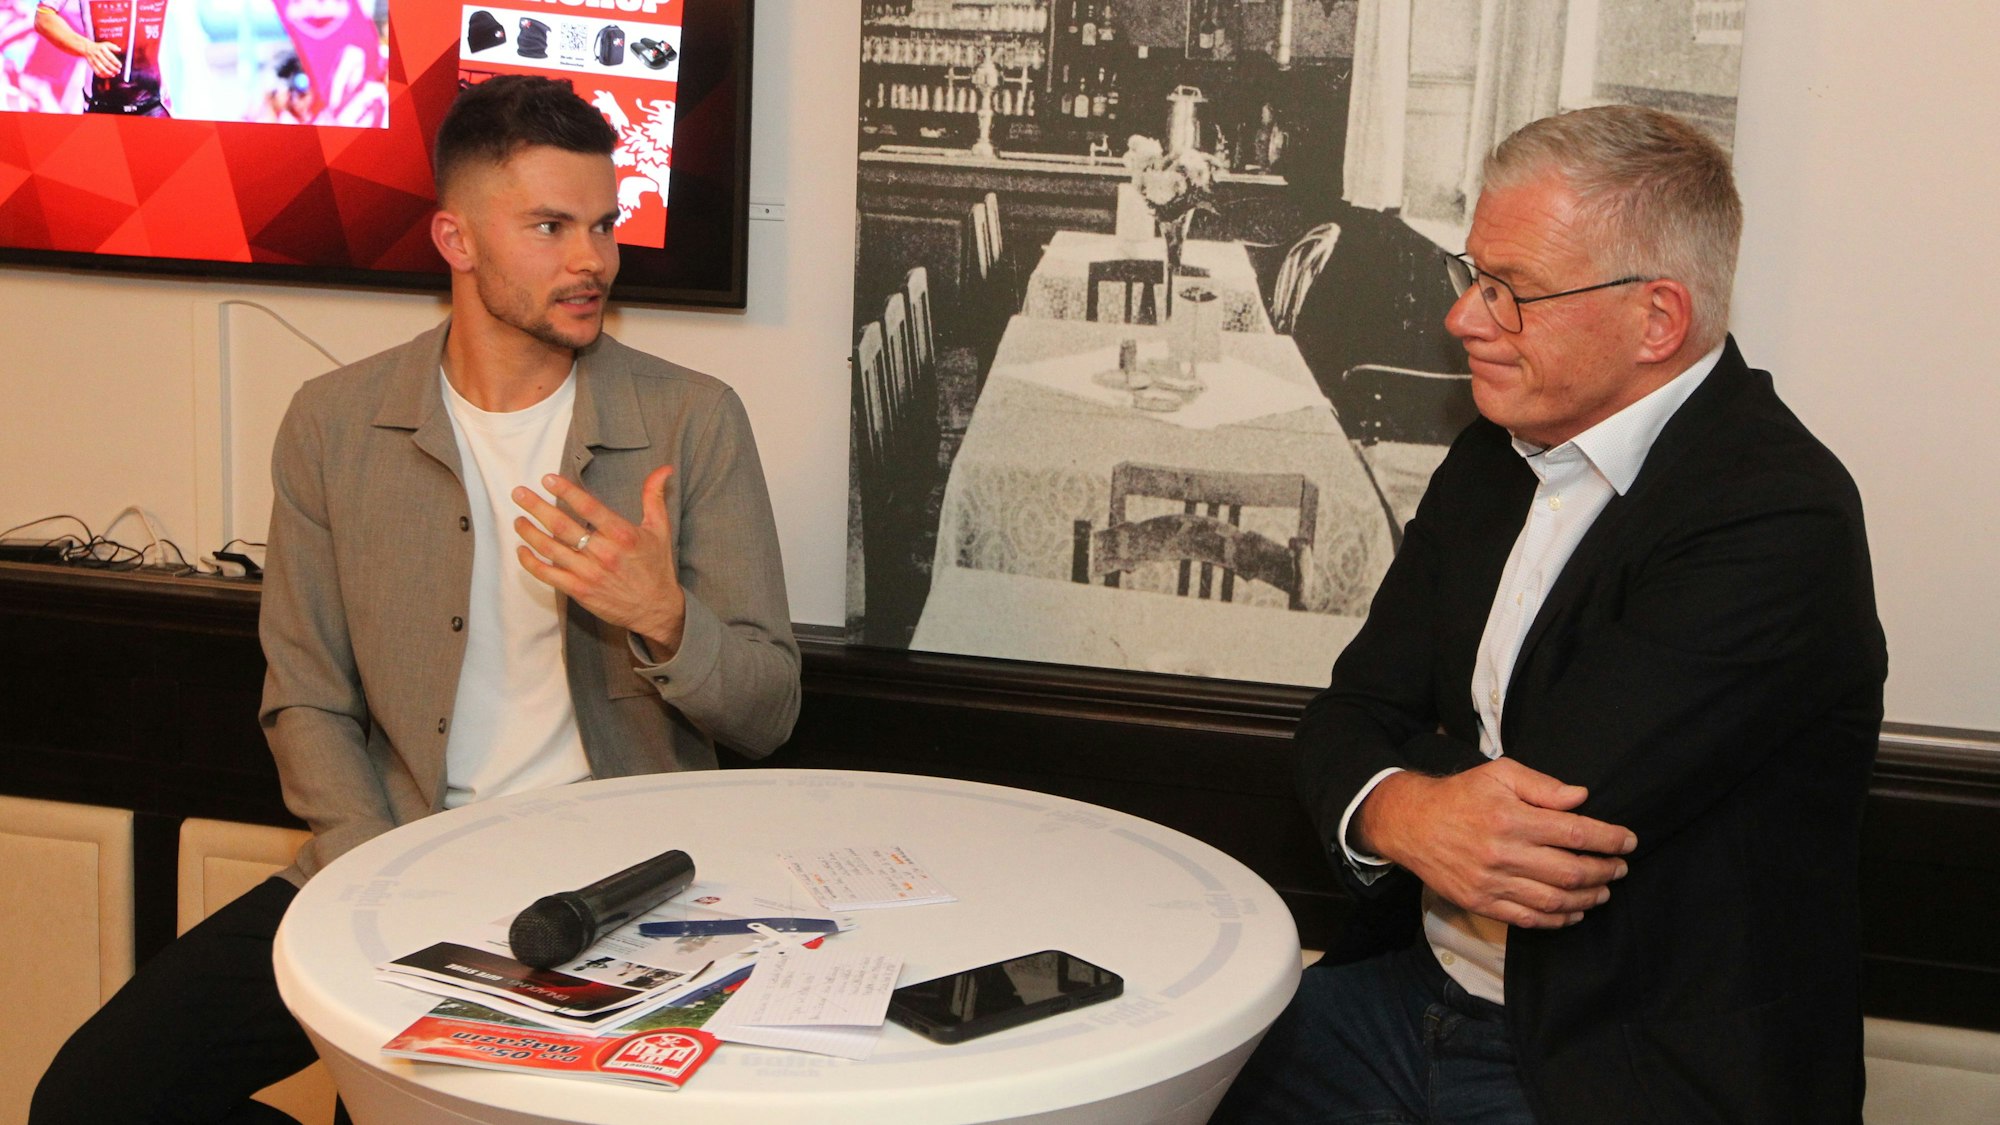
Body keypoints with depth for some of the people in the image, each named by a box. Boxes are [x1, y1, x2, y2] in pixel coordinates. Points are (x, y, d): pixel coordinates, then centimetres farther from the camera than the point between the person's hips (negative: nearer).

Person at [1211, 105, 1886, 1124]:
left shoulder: (1779, 523, -20)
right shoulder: (1494, 459, 7)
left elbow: (1556, 805, -26)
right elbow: (1352, 711, 4)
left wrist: (1392, 785, -5)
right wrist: (1398, 813, -20)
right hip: (1412, 993, 7)